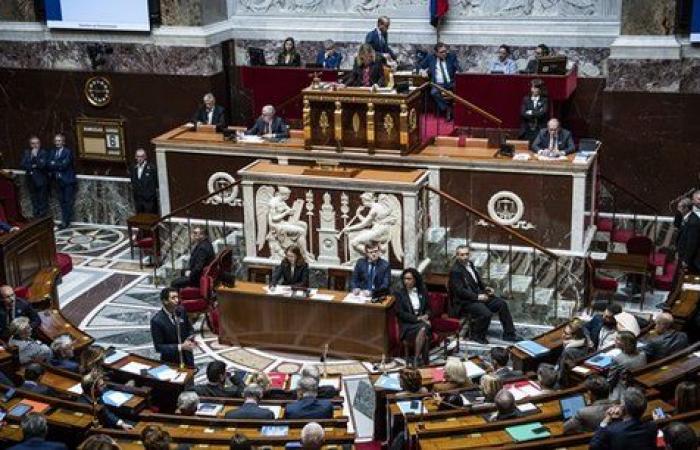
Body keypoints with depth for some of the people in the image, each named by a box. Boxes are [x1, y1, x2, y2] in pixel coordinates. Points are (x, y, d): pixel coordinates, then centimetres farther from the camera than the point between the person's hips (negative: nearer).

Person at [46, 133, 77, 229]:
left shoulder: (68, 152, -9)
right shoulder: (53, 152, 10)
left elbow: (64, 165, -19)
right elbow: (48, 165, -1)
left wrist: (54, 164, -8)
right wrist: (58, 166, -17)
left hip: (68, 180, -6)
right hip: (59, 180, 6)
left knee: (68, 201, -3)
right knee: (62, 201, 9)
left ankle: (66, 222, 0)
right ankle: (65, 221, 15)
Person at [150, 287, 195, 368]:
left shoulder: (181, 311, -6)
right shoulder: (156, 320, -21)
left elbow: (190, 329, 9)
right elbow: (158, 347, -18)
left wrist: (190, 339, -14)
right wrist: (181, 347, -26)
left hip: (187, 358, 4)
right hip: (171, 362, -4)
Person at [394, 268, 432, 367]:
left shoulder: (422, 291, 14)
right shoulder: (398, 293, 2)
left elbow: (428, 308, 20)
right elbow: (400, 313, -5)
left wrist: (426, 316, -4)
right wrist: (417, 318, -14)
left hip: (422, 322, 3)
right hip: (407, 325, -3)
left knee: (424, 329, -34)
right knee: (423, 329, -34)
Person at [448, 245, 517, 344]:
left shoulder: (470, 264, 12)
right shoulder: (455, 270, -15)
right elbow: (460, 291, -21)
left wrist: (485, 288, 6)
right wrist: (477, 297, -22)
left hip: (477, 295, 9)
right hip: (465, 301, -9)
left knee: (502, 303, -2)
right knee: (486, 313, -30)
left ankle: (509, 334, 6)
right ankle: (477, 335, -3)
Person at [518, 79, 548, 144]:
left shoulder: (544, 100, 4)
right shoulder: (526, 99, 10)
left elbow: (543, 113, -11)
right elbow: (523, 113, -2)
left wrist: (531, 112, -4)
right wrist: (536, 114, -8)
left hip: (540, 130, -2)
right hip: (527, 130, 2)